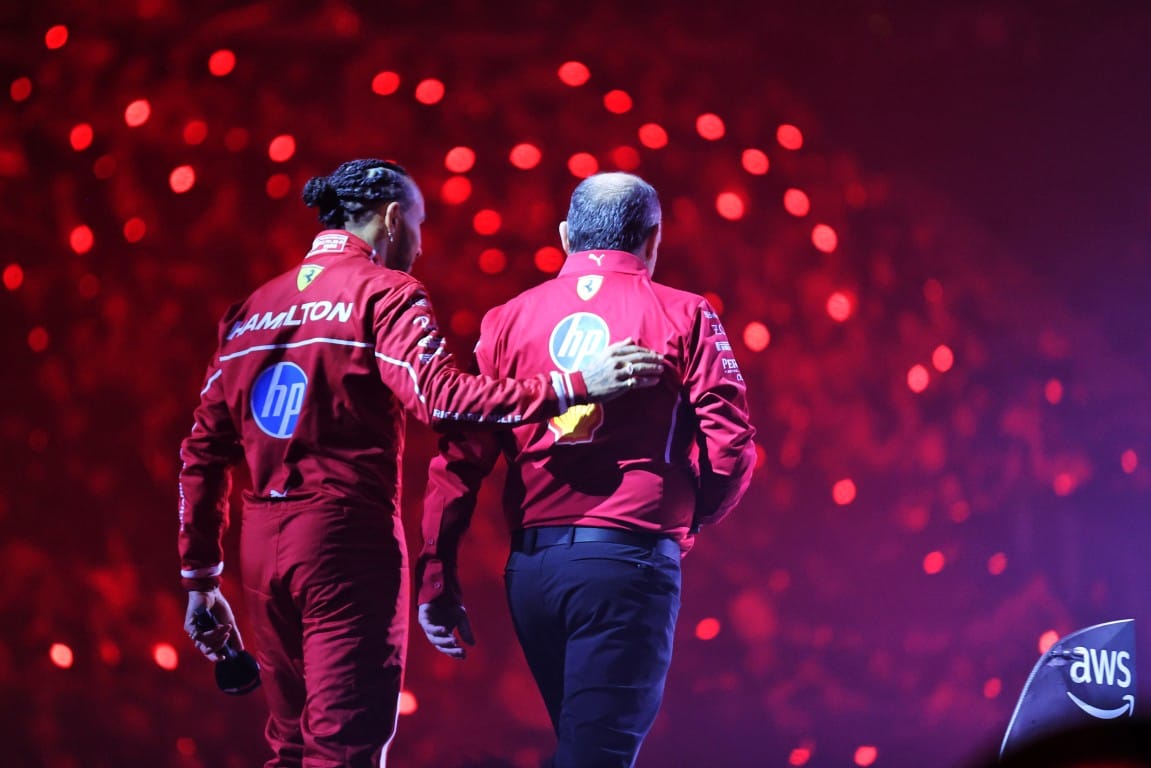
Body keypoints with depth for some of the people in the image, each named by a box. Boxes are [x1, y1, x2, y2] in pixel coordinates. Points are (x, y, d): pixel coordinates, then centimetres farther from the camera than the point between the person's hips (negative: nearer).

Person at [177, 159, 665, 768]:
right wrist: (575, 386, -19)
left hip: (263, 544, 7)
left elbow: (203, 453, 14)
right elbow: (440, 396, -20)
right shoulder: (383, 293, -3)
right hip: (346, 535, -7)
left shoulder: (252, 309, 15)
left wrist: (200, 581, 19)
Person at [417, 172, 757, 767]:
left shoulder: (509, 319, 9)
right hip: (629, 560, -4)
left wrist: (439, 579, 4)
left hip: (530, 563, 4)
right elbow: (729, 448, -5)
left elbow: (460, 455, 2)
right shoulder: (683, 317, 2)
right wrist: (685, 519, 14)